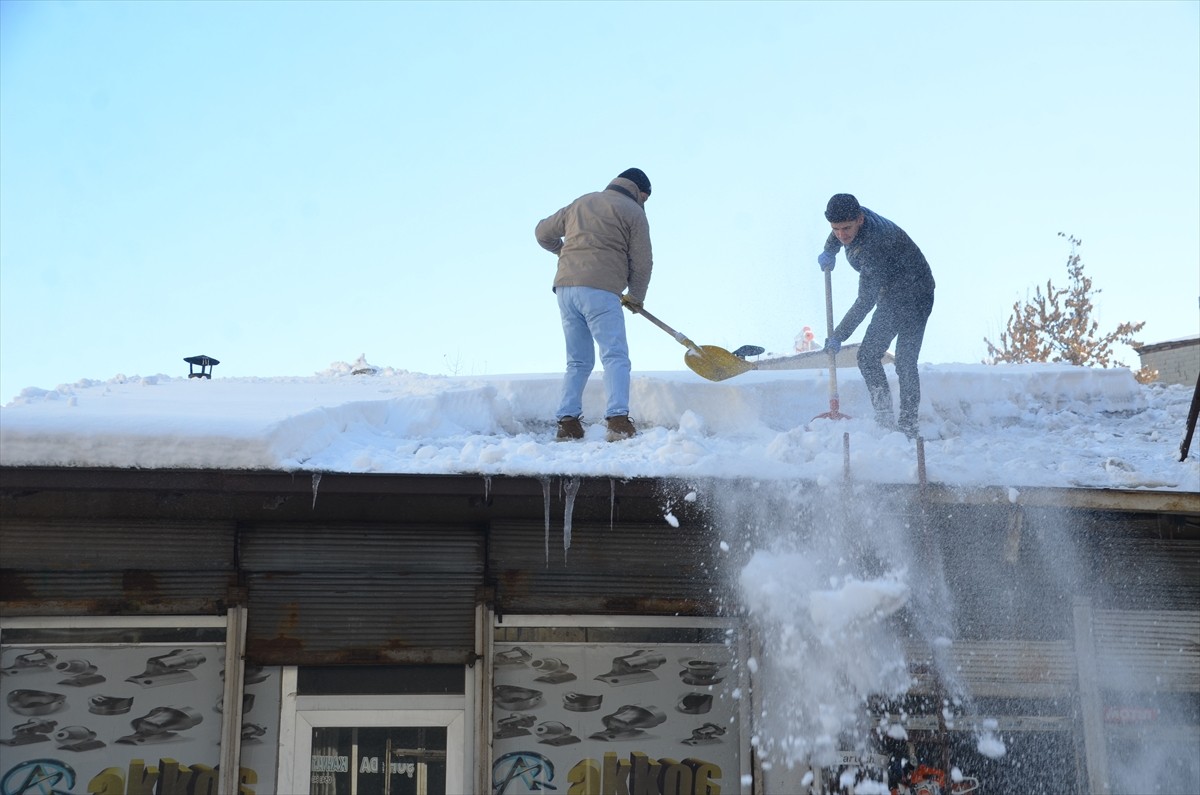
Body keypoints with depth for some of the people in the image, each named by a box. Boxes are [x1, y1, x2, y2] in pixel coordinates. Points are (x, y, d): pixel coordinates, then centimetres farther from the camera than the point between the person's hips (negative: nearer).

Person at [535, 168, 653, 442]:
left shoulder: (580, 203, 24)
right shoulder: (633, 212, 7)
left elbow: (543, 232, 31)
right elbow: (641, 263, 4)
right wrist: (636, 298, 19)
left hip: (565, 288, 6)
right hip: (600, 290, -6)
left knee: (578, 361, 13)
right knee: (615, 356, -7)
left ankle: (568, 422, 4)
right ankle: (617, 420, -22)